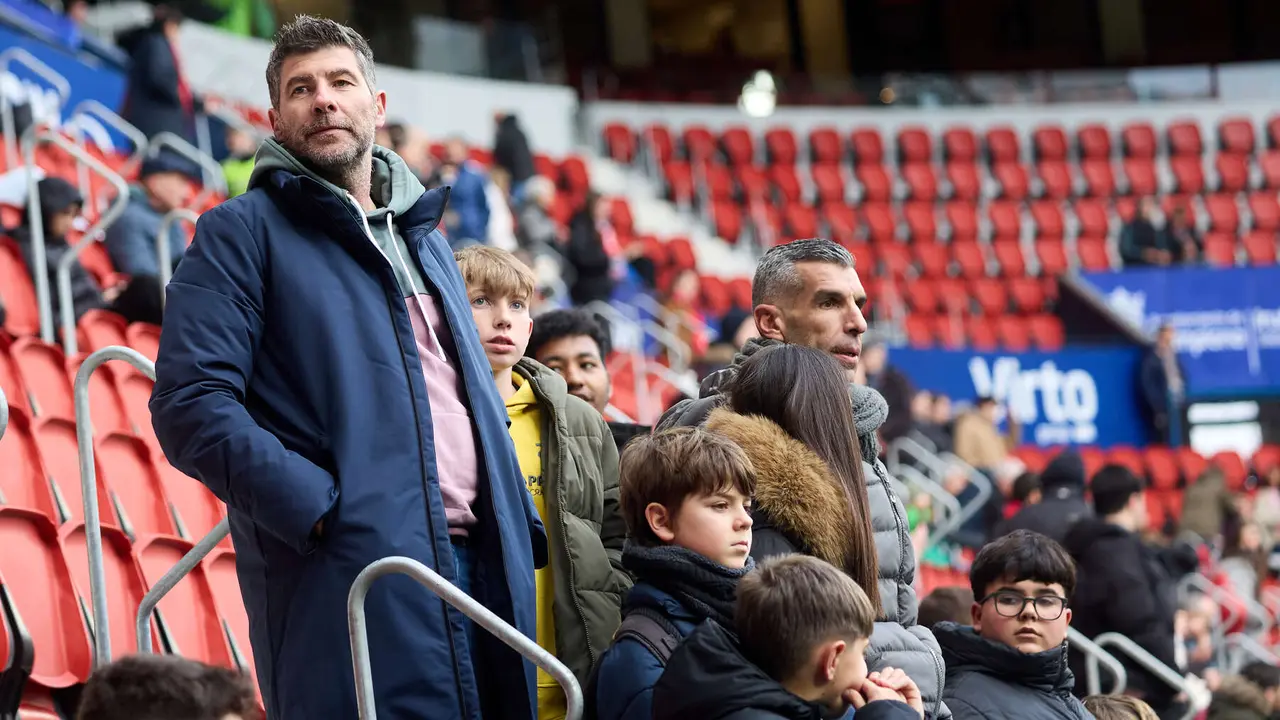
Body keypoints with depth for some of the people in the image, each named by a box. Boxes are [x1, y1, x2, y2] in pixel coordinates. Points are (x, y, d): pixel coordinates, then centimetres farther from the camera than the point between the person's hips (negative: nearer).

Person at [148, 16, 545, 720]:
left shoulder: (423, 238, 23)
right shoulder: (244, 232, 1)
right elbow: (190, 403, -10)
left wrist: (522, 530, 13)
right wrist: (317, 506, -18)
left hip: (485, 570, 7)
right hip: (354, 581, -7)